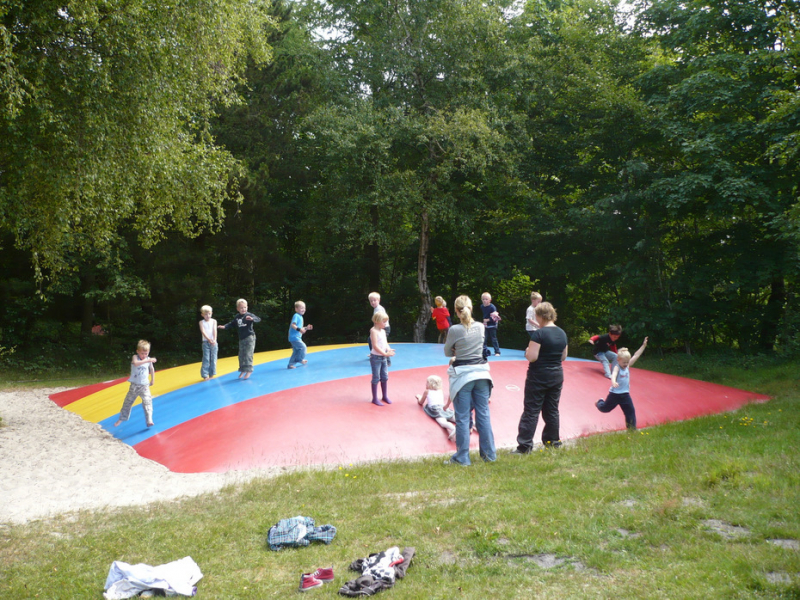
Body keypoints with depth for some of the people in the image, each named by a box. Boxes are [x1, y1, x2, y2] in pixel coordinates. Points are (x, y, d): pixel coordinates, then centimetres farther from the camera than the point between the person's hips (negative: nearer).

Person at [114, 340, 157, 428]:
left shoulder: (148, 359, -2)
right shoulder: (135, 357, -11)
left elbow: (152, 370, 16)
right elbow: (135, 363, -36)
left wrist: (152, 380, 19)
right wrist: (147, 361, -41)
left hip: (144, 386, 1)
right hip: (134, 385, 0)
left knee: (147, 402, -13)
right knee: (128, 402, 13)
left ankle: (149, 421, -14)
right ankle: (121, 419, 29)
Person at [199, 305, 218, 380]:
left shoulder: (214, 321, 5)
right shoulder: (201, 322, 2)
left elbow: (215, 331, -6)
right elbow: (203, 332, -10)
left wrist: (214, 340, -21)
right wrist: (209, 339, -23)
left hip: (213, 342, 2)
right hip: (206, 342, -2)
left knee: (213, 358, 4)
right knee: (206, 359, -5)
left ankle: (211, 374, 14)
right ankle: (205, 375, -3)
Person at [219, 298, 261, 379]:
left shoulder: (249, 315, -11)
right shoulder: (236, 317, 7)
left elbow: (258, 319, -22)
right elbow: (231, 324, 19)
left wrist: (252, 319, -42)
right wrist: (224, 326, 4)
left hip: (249, 337, -7)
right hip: (241, 338, 7)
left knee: (248, 354, -9)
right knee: (241, 355, 11)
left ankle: (249, 370, -4)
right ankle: (242, 370, 22)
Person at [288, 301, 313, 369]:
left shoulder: (300, 317, 19)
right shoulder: (296, 316, -11)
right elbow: (292, 325, -24)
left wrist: (306, 328, 18)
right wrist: (299, 329, -36)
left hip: (297, 337, 10)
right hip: (294, 337, -10)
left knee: (296, 351, 12)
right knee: (303, 347, -13)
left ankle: (291, 364, 14)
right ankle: (300, 359, -1)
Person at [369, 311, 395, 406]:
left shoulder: (383, 331, 9)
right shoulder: (374, 331, -16)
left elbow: (385, 343, 10)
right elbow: (375, 346, -22)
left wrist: (389, 350, -10)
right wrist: (385, 353, -26)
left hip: (383, 357, 8)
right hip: (376, 357, -8)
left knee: (385, 377, 14)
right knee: (376, 378, 0)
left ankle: (385, 396, 28)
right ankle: (375, 399, 9)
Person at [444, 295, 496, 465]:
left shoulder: (454, 330, -13)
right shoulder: (481, 327, 0)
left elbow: (447, 352, 1)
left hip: (462, 376, -4)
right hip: (481, 373, 4)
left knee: (462, 417, 2)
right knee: (483, 414, 11)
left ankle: (462, 457, 8)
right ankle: (489, 453, 19)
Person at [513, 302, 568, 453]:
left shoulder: (539, 334, -17)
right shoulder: (562, 333, 6)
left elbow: (532, 357, -20)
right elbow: (563, 357, 14)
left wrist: (527, 351, 0)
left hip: (538, 376, -7)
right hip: (557, 376, 7)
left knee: (531, 411, -3)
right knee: (552, 410, 15)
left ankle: (524, 445, -4)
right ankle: (553, 442, 20)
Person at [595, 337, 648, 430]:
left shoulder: (628, 366, 0)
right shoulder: (617, 367, -19)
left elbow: (636, 356, 0)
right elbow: (614, 374, -40)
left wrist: (643, 346, -4)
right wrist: (613, 382, -62)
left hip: (625, 394, 5)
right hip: (615, 393, -5)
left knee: (630, 411, 0)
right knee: (605, 408, 15)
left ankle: (631, 427, 9)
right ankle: (600, 403, 48)